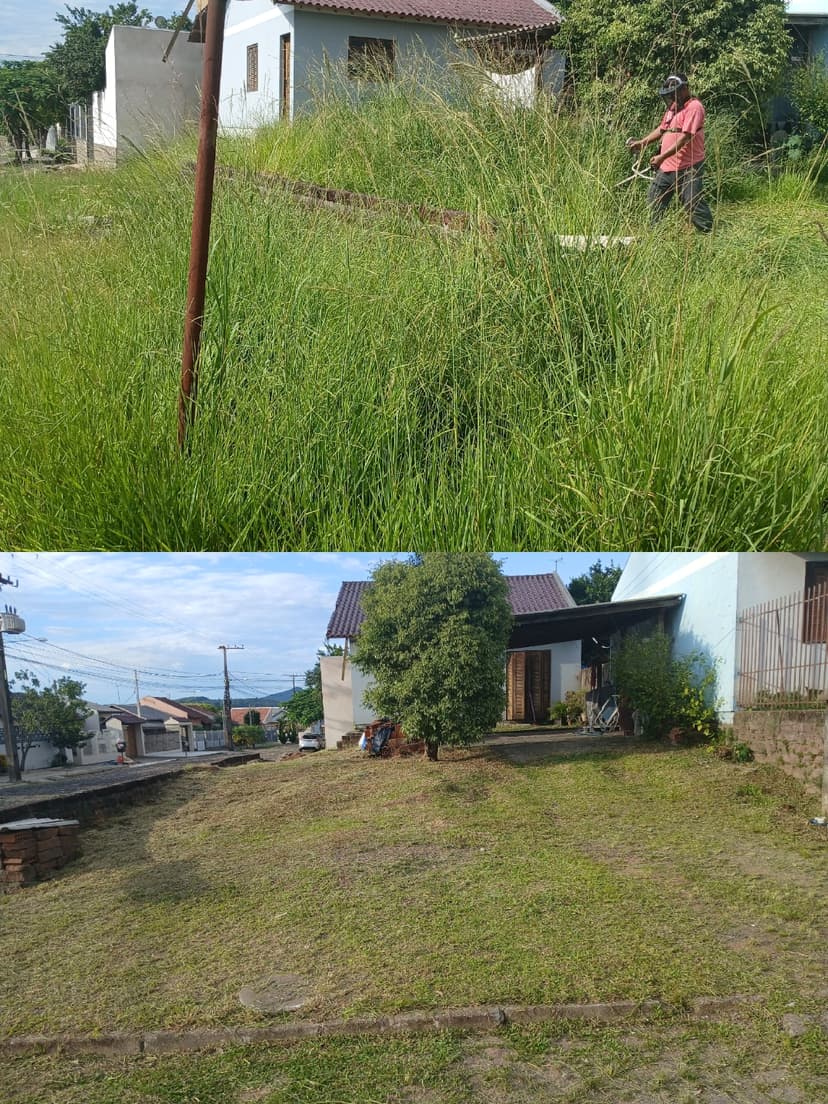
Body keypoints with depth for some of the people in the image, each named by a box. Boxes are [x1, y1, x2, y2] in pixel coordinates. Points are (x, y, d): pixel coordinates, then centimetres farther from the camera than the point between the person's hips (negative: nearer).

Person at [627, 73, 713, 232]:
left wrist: (662, 156, -25)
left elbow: (685, 137, -22)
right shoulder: (672, 107, 15)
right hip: (666, 166, 9)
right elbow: (661, 129, 27)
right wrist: (642, 142, 14)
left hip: (687, 167, -9)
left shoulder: (693, 107, -13)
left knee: (694, 205, -9)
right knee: (654, 202, 13)